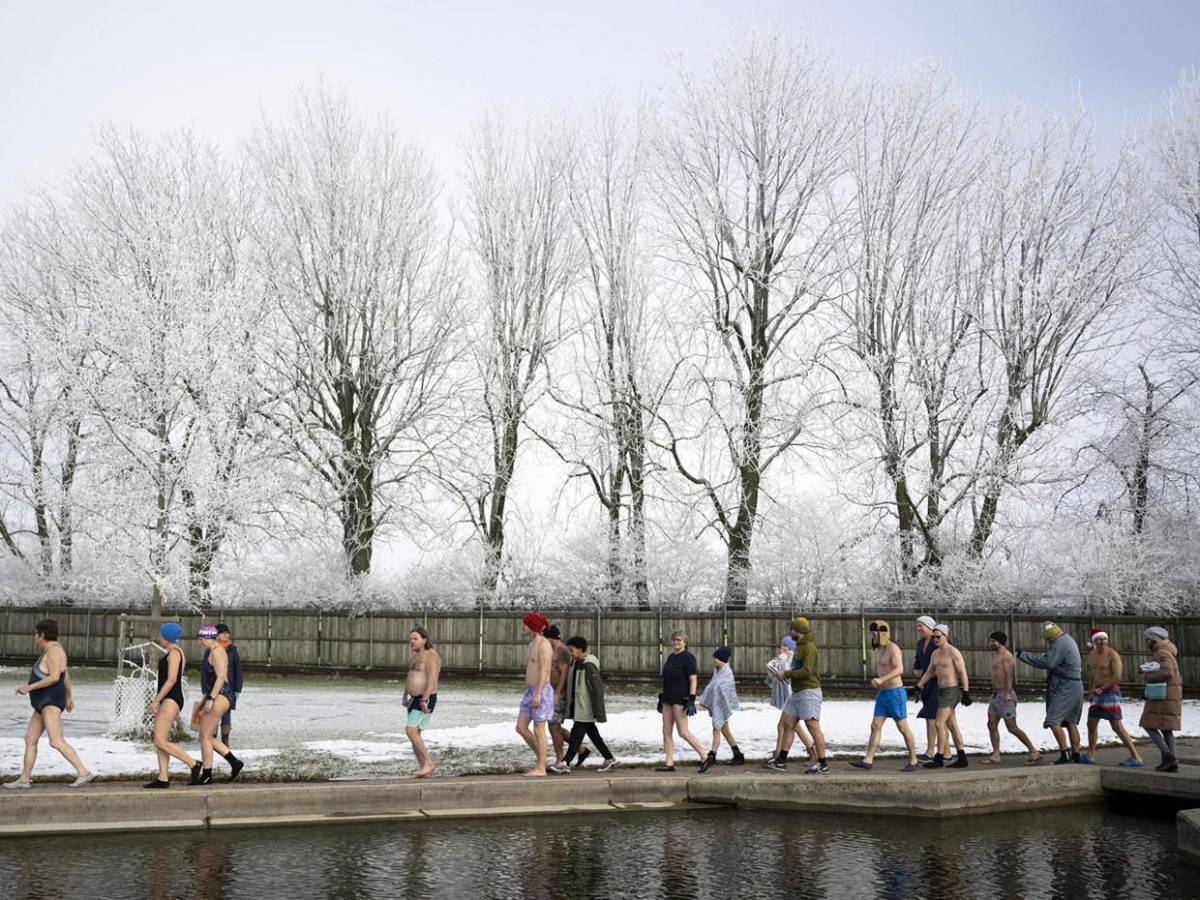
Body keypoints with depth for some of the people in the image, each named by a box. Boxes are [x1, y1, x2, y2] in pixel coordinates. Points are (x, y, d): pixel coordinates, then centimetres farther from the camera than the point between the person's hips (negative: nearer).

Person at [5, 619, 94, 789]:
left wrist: (30, 687, -20)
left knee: (56, 741, -19)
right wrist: (69, 696, 32)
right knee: (30, 739, 12)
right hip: (44, 704, 11)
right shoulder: (52, 650, 16)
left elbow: (54, 677, -24)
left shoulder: (53, 650, -15)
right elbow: (66, 676, 24)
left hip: (51, 702, -11)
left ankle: (83, 773, -22)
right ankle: (24, 779, 18)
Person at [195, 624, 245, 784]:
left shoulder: (216, 652, -14)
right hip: (214, 697, 10)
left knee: (205, 736, -5)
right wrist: (205, 698, 27)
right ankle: (235, 763, 11)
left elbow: (221, 677, -22)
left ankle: (206, 775, 1)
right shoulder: (211, 652, 18)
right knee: (208, 737, 11)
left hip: (219, 697, -10)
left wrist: (210, 699, -25)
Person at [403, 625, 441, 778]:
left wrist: (424, 700, -29)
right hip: (415, 699, 10)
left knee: (411, 731, -16)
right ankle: (422, 768, 11)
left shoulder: (431, 656, -14)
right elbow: (409, 676, 25)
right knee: (415, 733, 7)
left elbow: (432, 679, -24)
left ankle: (428, 762, -8)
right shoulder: (416, 656, 15)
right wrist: (406, 696, 20)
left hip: (426, 700, -10)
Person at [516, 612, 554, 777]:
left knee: (538, 730, -4)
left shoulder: (544, 644, -14)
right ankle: (541, 759, 16)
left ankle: (541, 769, 2)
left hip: (541, 692, -9)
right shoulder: (532, 644, 17)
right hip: (531, 692, 9)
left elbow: (544, 671, -20)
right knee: (521, 728, 6)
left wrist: (538, 694, -25)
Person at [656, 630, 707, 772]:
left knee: (683, 732, -9)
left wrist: (691, 700, -21)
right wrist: (662, 699, 20)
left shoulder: (688, 658, -10)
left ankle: (705, 757, 1)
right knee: (666, 732, 4)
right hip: (668, 699, 9)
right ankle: (669, 763, 6)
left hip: (681, 699, -8)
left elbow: (693, 680, -14)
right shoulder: (671, 657, 15)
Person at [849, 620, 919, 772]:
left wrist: (881, 680, -39)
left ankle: (913, 761, 11)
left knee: (903, 728, 0)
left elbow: (899, 669, -29)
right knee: (875, 726, 1)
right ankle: (868, 760, -2)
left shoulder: (893, 648, -15)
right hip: (882, 694, 8)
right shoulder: (879, 650, 14)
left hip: (895, 693, -8)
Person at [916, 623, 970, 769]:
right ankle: (962, 759, 14)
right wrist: (917, 687, 9)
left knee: (939, 723, -11)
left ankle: (939, 759, -8)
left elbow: (963, 673, -14)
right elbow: (929, 673, 18)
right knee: (952, 726, 10)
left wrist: (965, 692, -20)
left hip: (951, 692, -9)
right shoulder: (935, 654, 14)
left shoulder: (953, 652, -11)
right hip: (942, 692, 9)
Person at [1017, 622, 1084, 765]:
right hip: (1075, 686, 10)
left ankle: (1065, 754, -15)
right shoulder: (1068, 640, 16)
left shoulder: (1060, 644, -16)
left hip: (1066, 688, -10)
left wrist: (1024, 655, -19)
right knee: (1071, 722, 13)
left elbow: (1047, 662, -25)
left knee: (1053, 721, -12)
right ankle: (1076, 755, 15)